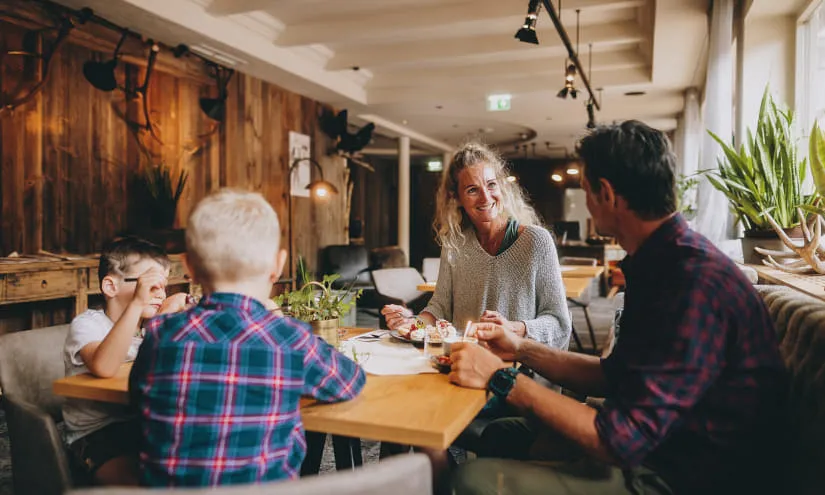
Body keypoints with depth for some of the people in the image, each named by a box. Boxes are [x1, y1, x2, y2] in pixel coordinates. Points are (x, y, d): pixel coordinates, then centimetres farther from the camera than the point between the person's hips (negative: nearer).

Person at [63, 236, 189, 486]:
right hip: (95, 436, -5)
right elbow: (104, 367, -34)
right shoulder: (86, 324, -11)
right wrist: (137, 303, -38)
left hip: (142, 427, 6)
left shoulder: (151, 325, 8)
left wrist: (167, 317, -13)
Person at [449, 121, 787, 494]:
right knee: (498, 436, 9)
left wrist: (501, 378, -20)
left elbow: (621, 440, -26)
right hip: (654, 446, 9)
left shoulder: (696, 284, -27)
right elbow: (614, 375, 12)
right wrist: (522, 350, 5)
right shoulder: (661, 265, 5)